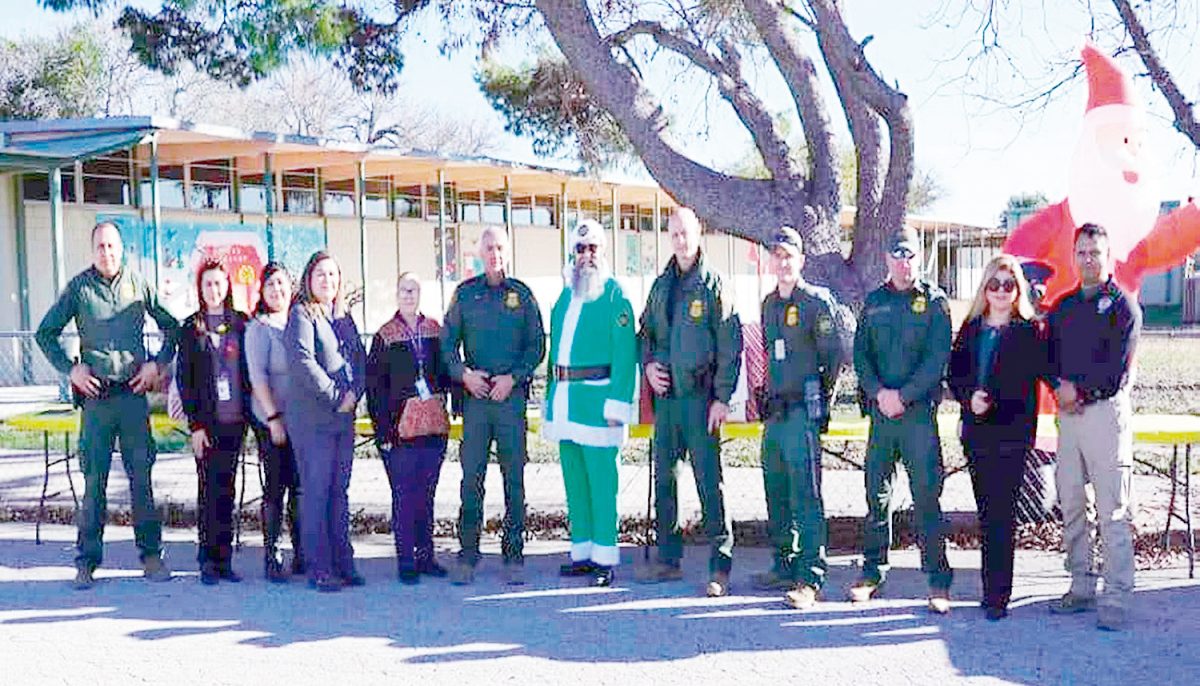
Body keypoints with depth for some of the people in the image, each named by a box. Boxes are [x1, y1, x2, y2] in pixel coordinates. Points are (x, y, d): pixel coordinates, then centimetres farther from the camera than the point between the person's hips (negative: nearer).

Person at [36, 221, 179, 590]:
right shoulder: (79, 287, 3)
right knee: (94, 479, 3)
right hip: (96, 395, -1)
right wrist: (71, 369, -2)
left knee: (141, 475, 4)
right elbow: (46, 333, 9)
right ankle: (87, 561, 11)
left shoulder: (138, 284, 6)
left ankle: (151, 554, 12)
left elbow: (171, 326, 13)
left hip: (134, 393, 1)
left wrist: (157, 363, 2)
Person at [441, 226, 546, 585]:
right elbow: (447, 343, 10)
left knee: (513, 477, 1)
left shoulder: (522, 293, 7)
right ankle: (467, 555, 7)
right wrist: (463, 373, -7)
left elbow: (537, 345, 6)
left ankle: (514, 555, 8)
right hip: (475, 395, 1)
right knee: (471, 476, 0)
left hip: (511, 394, -1)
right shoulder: (465, 293, 9)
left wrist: (512, 378, -7)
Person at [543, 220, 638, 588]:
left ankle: (605, 557, 4)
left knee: (601, 480, -4)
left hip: (596, 399, -7)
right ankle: (582, 552, 22)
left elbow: (625, 356, -11)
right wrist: (552, 398, 14)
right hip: (564, 401, 8)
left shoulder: (614, 297, -5)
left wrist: (616, 406, -16)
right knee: (574, 479, 12)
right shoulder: (565, 296, 17)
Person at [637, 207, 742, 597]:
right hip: (665, 395, 6)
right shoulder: (661, 285, 14)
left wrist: (722, 397, -12)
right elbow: (646, 332, 23)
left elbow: (730, 344, -7)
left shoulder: (713, 284, -4)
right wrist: (648, 364, 2)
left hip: (700, 395, -6)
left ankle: (720, 567, 2)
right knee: (663, 478, 11)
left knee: (709, 481, -4)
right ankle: (668, 559, 23)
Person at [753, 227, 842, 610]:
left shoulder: (817, 301, -7)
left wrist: (818, 398, -1)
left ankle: (811, 578, -4)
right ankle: (784, 566, 24)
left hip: (802, 411, -8)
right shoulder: (769, 304, 16)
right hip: (774, 411, 8)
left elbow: (833, 355, -7)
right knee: (776, 492, 13)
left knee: (805, 495, -8)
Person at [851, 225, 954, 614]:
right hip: (880, 409, 3)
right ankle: (872, 571, 19)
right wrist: (878, 392, -8)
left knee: (926, 495, -3)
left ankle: (938, 579, 4)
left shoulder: (934, 301, 2)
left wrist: (903, 395, -14)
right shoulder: (874, 302, 12)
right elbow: (860, 353, 7)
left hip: (919, 410, -3)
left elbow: (937, 358, -6)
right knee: (877, 493, 9)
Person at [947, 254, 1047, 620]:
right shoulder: (971, 327, 14)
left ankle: (998, 595, -1)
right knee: (986, 512, 10)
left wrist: (992, 401, -16)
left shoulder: (1030, 330, 1)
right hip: (975, 431, 5)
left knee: (1001, 513, -6)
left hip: (1011, 433, -4)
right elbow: (954, 372, 7)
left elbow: (1026, 382, -6)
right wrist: (969, 396, -9)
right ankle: (992, 588, 18)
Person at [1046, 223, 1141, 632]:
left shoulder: (1122, 306, -1)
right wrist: (1060, 387, -7)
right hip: (1069, 413, 6)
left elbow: (1117, 368, -11)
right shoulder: (1063, 307, 16)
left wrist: (1078, 389, -8)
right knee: (1070, 506, 9)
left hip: (1106, 411, -6)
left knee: (1113, 512, -5)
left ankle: (1115, 601, -1)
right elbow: (1049, 356, 11)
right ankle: (1081, 588, 19)